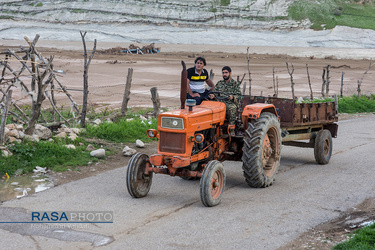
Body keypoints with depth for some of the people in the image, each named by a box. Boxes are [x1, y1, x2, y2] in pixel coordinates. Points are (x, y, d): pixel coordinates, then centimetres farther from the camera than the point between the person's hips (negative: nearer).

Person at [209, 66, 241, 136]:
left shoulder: (235, 84, 11)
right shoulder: (219, 83, 22)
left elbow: (239, 96, 3)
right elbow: (214, 92, 17)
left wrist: (233, 97, -19)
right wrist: (212, 95, -8)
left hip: (231, 103, -3)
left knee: (232, 108, -39)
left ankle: (231, 129, -36)